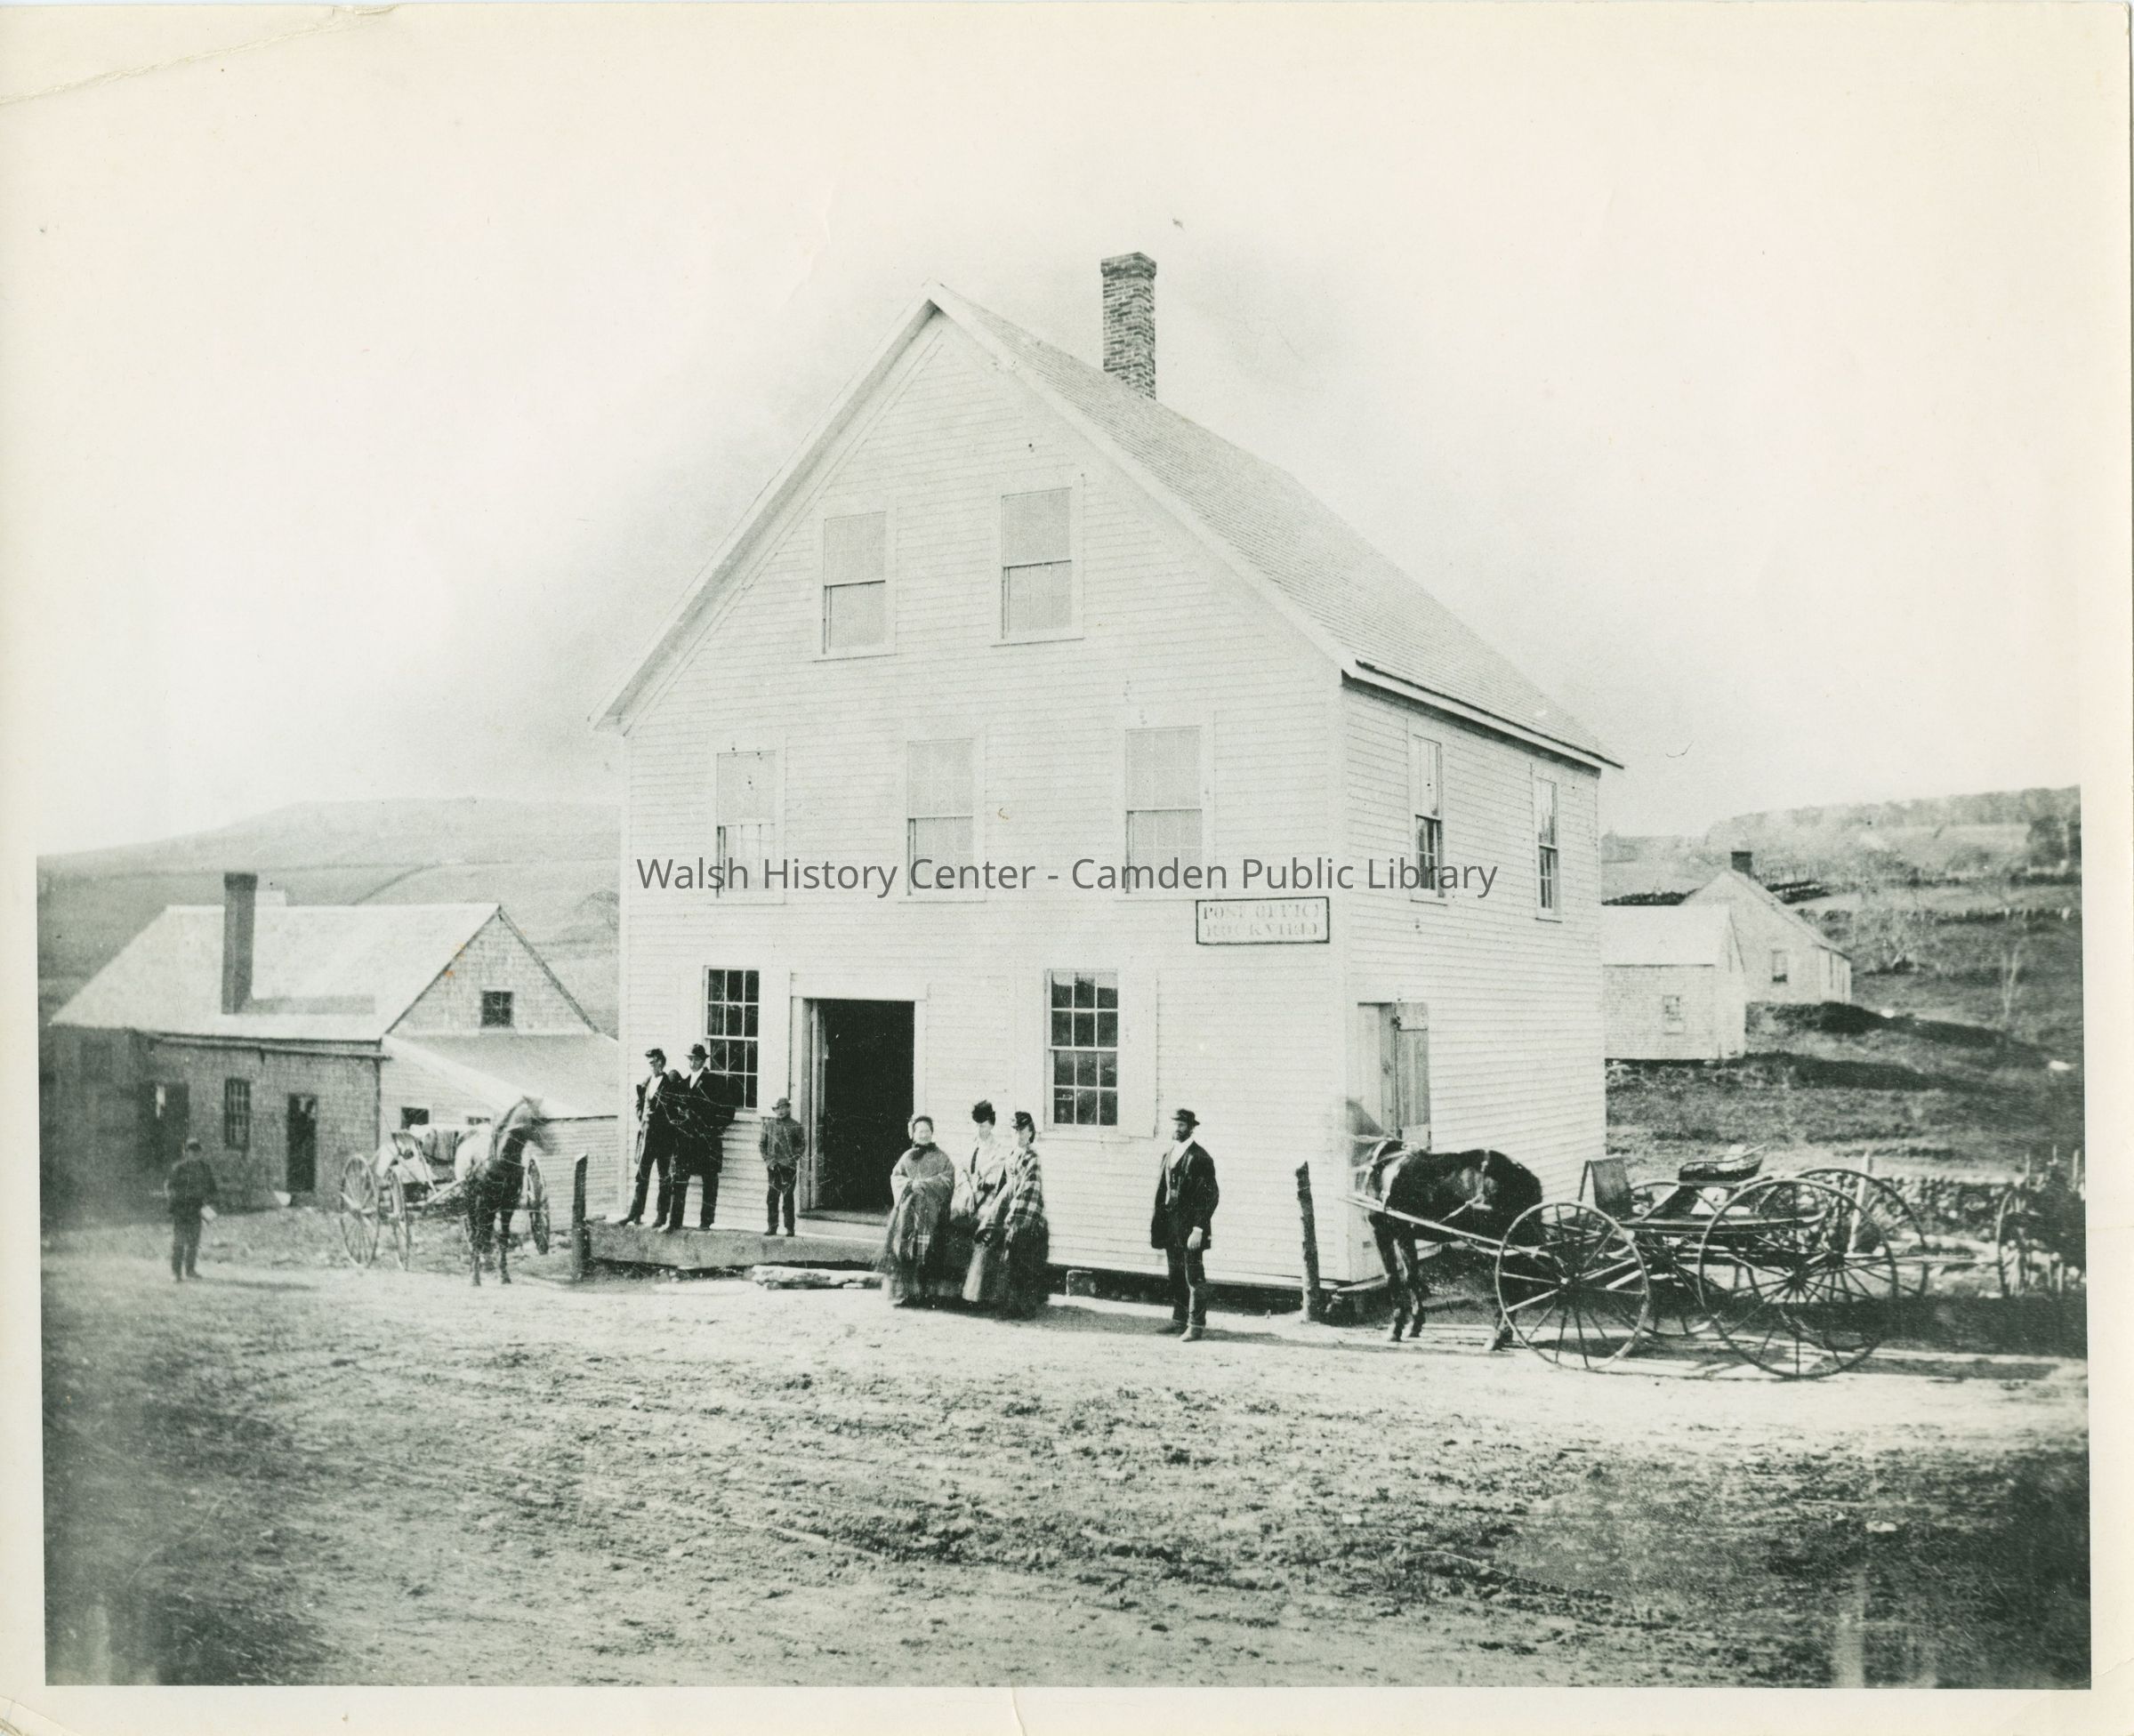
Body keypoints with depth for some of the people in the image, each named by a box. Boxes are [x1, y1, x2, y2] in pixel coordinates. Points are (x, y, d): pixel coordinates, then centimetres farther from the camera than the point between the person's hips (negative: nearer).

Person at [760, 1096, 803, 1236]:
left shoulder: (795, 1126, 0)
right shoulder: (769, 1125, 8)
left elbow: (803, 1144, 2)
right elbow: (761, 1143, 15)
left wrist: (794, 1158, -7)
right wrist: (767, 1159, 4)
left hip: (789, 1167, -3)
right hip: (773, 1167, 3)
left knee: (787, 1198, -1)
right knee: (771, 1198, 1)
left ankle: (790, 1228, 4)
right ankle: (772, 1227, 7)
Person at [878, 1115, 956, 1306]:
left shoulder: (942, 1158, 10)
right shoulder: (907, 1157, 17)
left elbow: (948, 1179, -1)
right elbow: (896, 1177, 8)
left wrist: (925, 1185, -11)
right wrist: (911, 1184, -11)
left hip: (933, 1211, -2)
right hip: (909, 1211, 2)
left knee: (930, 1252, -9)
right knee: (905, 1248, -9)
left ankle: (927, 1292, -5)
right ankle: (903, 1292, -8)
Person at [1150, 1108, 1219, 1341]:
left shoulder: (1200, 1157, -10)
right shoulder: (1169, 1154, 13)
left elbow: (1211, 1195, -13)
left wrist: (1198, 1229, -18)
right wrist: (1157, 1224, 11)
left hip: (1191, 1226, -7)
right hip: (1171, 1225, 7)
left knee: (1194, 1276, -2)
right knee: (1176, 1276, 13)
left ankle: (1196, 1324, 4)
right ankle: (1180, 1319, 23)